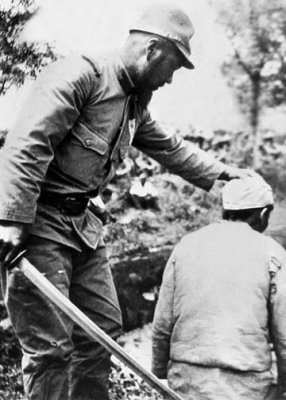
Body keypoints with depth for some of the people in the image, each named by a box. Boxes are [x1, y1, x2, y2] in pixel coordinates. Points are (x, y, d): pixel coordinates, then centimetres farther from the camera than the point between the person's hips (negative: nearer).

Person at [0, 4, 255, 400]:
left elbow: (172, 148, 29)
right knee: (51, 345, -7)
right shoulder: (78, 75, -16)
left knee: (103, 327, 14)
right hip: (38, 220, -10)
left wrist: (221, 173, 27)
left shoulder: (135, 104, 14)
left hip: (81, 220, 10)